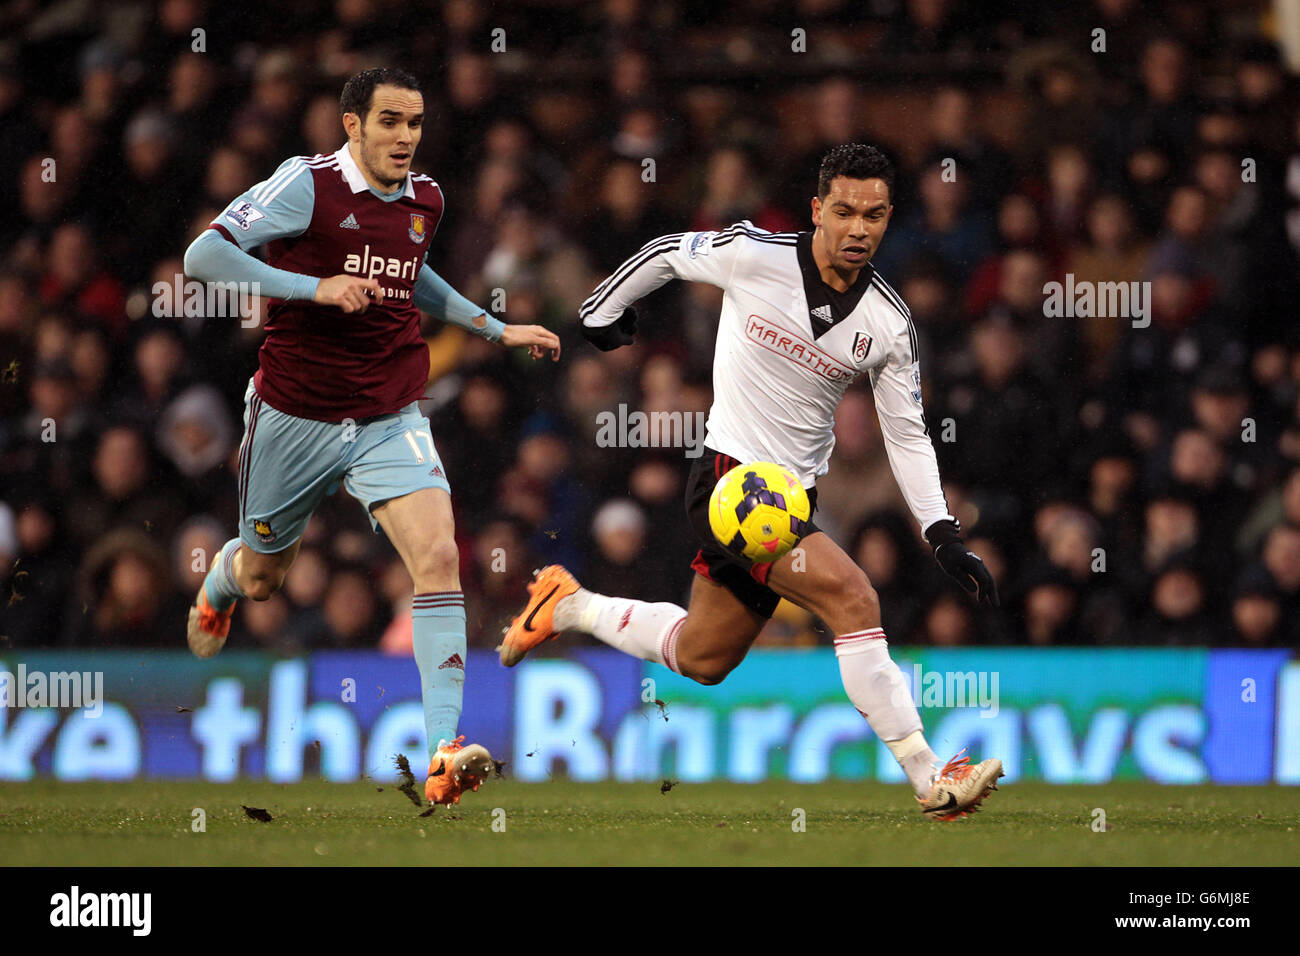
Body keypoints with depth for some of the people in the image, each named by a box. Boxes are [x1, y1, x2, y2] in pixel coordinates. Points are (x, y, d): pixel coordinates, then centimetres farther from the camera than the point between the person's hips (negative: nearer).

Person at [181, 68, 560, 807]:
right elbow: (204, 256, -20)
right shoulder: (307, 185, -14)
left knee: (439, 557, -21)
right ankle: (221, 580, 60)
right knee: (262, 578, 18)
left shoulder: (425, 200, 4)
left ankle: (445, 753, -25)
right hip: (295, 416, -3)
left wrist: (498, 330, 24)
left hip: (390, 422, 3)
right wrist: (317, 287, -27)